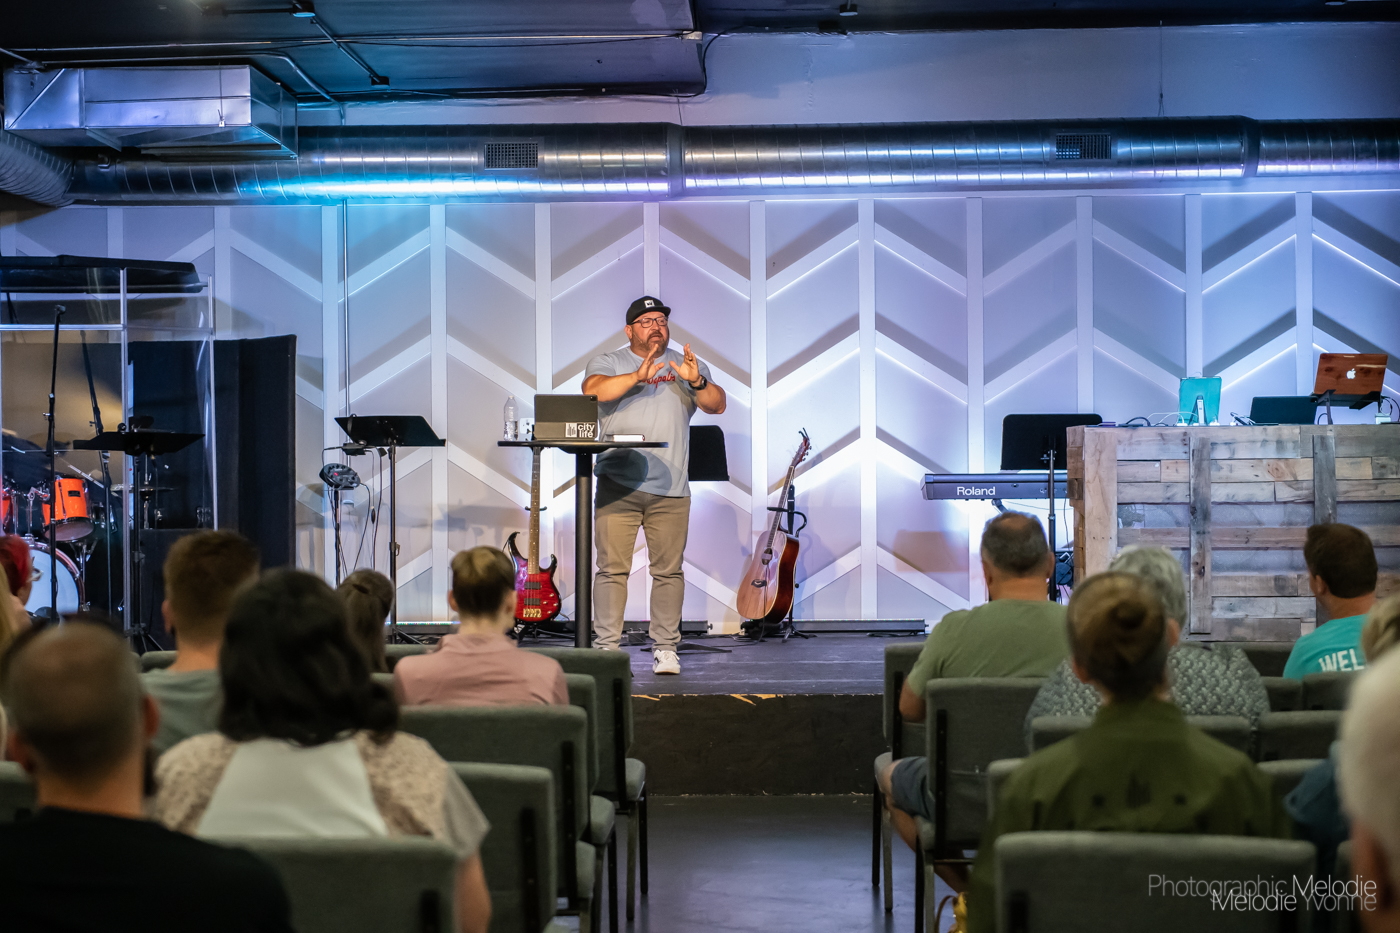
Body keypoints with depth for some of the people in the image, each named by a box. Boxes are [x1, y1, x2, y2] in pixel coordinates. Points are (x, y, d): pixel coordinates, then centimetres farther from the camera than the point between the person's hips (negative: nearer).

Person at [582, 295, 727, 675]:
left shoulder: (687, 365, 15)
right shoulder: (607, 363, 9)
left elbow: (717, 405, 3)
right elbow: (593, 390, -12)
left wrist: (696, 381, -17)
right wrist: (637, 376, -25)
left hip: (670, 489, 2)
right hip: (617, 484, -2)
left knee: (668, 570, 1)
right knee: (612, 568, -4)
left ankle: (665, 649, 8)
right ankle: (607, 647, 1)